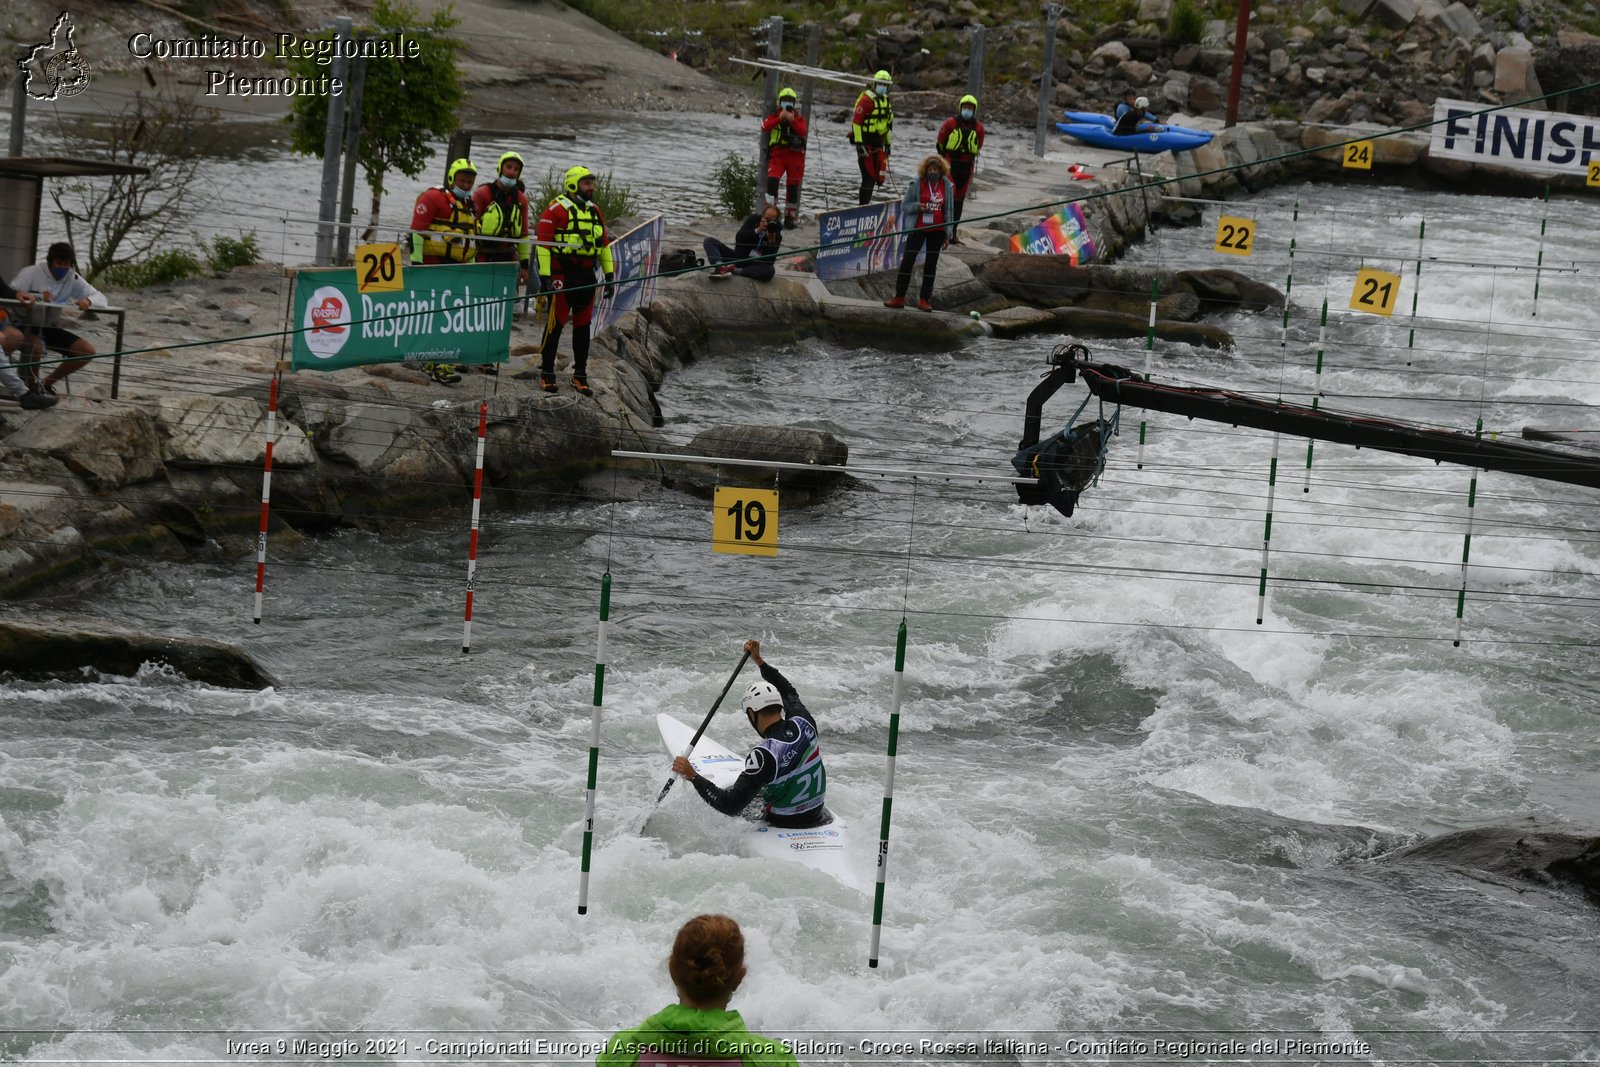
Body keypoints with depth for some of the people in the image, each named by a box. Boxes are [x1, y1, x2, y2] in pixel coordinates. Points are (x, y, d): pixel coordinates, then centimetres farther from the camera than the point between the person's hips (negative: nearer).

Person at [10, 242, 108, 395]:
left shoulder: (72, 278, 2)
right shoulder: (32, 272, -11)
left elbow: (101, 298, -2)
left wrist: (88, 301, -27)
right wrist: (38, 297, -37)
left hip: (50, 327, 6)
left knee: (88, 351, -5)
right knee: (36, 347, -39)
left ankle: (47, 383, 12)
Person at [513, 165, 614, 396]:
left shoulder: (594, 210, 15)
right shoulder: (557, 210, -8)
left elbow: (604, 244, 21)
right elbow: (543, 243, -11)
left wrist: (609, 275, 16)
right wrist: (544, 276, -17)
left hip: (586, 277, 7)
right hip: (562, 275, -7)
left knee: (583, 326, 9)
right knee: (555, 324, -3)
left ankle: (580, 375, 16)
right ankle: (547, 373, 5)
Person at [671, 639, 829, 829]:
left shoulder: (764, 755, -29)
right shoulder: (804, 722, -10)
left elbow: (731, 806, -29)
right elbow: (789, 693, 15)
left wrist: (692, 776, -23)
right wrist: (759, 660, 21)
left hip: (783, 824, -7)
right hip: (817, 818, 7)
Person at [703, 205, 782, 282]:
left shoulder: (777, 231, -6)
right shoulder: (754, 219, -1)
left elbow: (770, 260, -14)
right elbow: (738, 238, -13)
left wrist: (771, 240, -28)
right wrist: (757, 230, -22)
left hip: (755, 264, -3)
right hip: (738, 257, 3)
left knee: (770, 270, -38)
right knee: (709, 241, -14)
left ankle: (734, 270, -35)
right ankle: (720, 267, -42)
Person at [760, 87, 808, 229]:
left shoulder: (799, 118, 11)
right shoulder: (774, 116, 10)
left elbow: (802, 131, -9)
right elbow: (764, 127, -9)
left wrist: (792, 120, -21)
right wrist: (779, 119, -18)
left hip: (795, 155, 1)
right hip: (777, 154, -1)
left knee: (793, 187, 6)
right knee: (772, 181, -20)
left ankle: (790, 218, 17)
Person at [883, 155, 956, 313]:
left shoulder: (947, 186, 3)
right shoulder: (916, 184, -4)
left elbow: (949, 211, 8)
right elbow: (904, 205, 1)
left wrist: (948, 234, 6)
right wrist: (918, 206, -20)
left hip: (937, 231, 2)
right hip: (918, 229, -2)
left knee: (931, 264, 6)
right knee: (907, 261, -5)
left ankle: (924, 300, 12)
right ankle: (899, 298, 0)